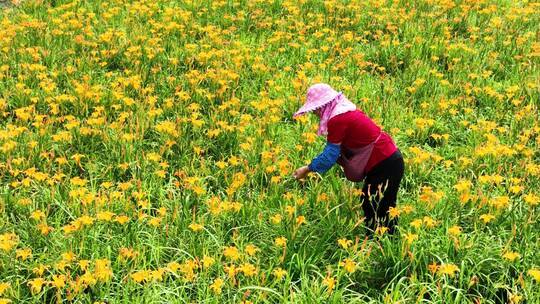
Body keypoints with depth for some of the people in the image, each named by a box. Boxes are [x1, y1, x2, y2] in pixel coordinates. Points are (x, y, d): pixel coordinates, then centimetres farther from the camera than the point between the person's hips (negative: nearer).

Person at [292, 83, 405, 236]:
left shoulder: (337, 120, -21)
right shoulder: (345, 110, 9)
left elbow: (330, 154, -14)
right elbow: (337, 149, 13)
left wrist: (307, 169, -3)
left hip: (385, 166, -10)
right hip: (388, 160, 10)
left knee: (378, 213, -1)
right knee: (367, 202, 20)